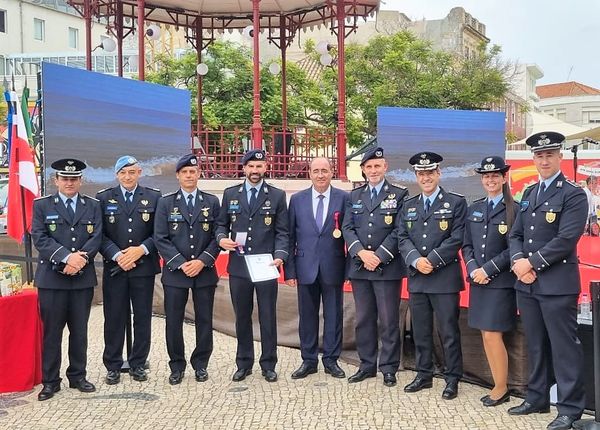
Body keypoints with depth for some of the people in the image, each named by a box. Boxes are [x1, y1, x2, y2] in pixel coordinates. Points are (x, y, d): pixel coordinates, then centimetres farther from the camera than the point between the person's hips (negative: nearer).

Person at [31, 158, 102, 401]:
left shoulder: (93, 206, 10)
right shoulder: (42, 205, 4)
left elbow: (97, 237, 0)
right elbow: (40, 238, -7)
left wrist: (81, 258, -17)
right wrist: (67, 257, -20)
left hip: (83, 278, 2)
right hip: (51, 278, -2)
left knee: (79, 331, 10)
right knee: (51, 331, 3)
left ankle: (77, 376, 22)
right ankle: (50, 381, 13)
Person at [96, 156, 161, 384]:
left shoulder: (153, 197, 5)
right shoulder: (104, 198, 5)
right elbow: (99, 234, 0)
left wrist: (141, 249, -13)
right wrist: (117, 255, -13)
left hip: (144, 267, 0)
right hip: (114, 268, 0)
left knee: (142, 318, 6)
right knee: (114, 318, 4)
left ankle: (138, 364, 18)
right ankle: (113, 366, 15)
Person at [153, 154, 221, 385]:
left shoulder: (212, 201, 6)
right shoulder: (166, 202, 4)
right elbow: (160, 238, -2)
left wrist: (202, 261, -11)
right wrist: (180, 263, -12)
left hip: (205, 271, 1)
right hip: (175, 272, -1)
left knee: (204, 320, 7)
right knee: (174, 321, 3)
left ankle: (200, 364, 21)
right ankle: (177, 366, 17)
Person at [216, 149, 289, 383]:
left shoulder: (277, 196, 4)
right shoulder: (230, 194, 9)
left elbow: (282, 232, 1)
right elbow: (221, 223, 13)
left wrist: (280, 255, -14)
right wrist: (221, 238, -9)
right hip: (238, 266, 2)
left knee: (268, 317, 5)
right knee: (242, 317, 11)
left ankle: (268, 365, 16)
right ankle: (243, 363, 22)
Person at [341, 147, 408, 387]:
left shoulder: (399, 195, 2)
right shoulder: (355, 196, 13)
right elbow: (347, 228, 6)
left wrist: (379, 256, -13)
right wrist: (362, 253, -10)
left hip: (387, 267, -4)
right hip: (359, 267, 4)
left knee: (389, 321, 1)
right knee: (363, 320, 10)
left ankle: (388, 368, 12)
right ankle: (367, 366, 21)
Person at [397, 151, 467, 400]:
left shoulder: (456, 202, 0)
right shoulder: (408, 206, 14)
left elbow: (457, 238, -9)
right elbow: (403, 238, 6)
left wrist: (432, 261, -15)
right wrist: (416, 260, -12)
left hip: (445, 278, -4)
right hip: (416, 278, 5)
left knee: (449, 331, 1)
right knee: (420, 331, 12)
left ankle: (452, 379, 13)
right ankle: (424, 375, 24)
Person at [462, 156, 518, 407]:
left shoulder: (514, 210, -5)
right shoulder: (474, 209, 12)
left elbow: (513, 249, -10)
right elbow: (466, 245, 11)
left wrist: (487, 270, -14)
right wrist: (473, 270, -5)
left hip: (501, 281, -6)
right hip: (478, 281, 6)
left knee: (492, 334, -6)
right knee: (486, 335, 8)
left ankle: (501, 388, 10)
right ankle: (499, 385, 18)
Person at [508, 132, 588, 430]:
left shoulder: (573, 194, -7)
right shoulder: (528, 194, 15)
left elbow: (566, 239, -17)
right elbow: (516, 234, 12)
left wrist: (531, 262, -16)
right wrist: (518, 262, -6)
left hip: (557, 283, -7)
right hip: (526, 283, 7)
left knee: (564, 346, -1)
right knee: (535, 345, 15)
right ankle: (537, 399, 27)